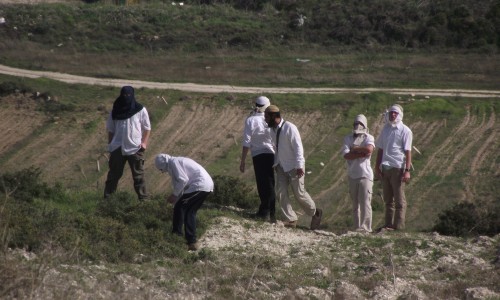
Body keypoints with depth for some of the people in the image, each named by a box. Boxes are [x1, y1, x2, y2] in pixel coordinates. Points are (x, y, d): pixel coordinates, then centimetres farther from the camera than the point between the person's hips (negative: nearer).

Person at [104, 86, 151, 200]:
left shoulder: (140, 110, -1)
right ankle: (107, 197, 14)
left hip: (135, 148, -2)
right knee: (114, 173, 7)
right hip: (118, 148, 2)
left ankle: (143, 198, 8)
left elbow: (147, 128, 4)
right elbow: (110, 130, 12)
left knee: (138, 174, 3)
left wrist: (144, 142, -7)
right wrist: (110, 145, 7)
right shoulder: (115, 111, 5)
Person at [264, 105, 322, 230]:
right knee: (281, 191, -7)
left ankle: (315, 213, 19)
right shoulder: (273, 130, 7)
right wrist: (275, 164, 14)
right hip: (282, 167, 7)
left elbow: (298, 147, -20)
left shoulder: (289, 128, -17)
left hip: (294, 167, -7)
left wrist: (299, 166, -23)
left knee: (299, 193, -4)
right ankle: (291, 219, -2)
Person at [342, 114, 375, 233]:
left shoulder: (368, 137, 0)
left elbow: (369, 149, -22)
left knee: (365, 202, -10)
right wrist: (362, 153, -14)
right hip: (352, 174, 5)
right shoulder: (348, 138, 9)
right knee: (355, 203, 10)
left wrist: (354, 149, -10)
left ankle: (365, 227, -12)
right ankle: (357, 227, 15)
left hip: (365, 174, -4)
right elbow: (346, 155, -7)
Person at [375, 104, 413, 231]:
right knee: (388, 199, 9)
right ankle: (388, 225, 13)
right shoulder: (386, 129, 14)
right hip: (385, 168, 6)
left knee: (399, 200, -2)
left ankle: (399, 226, -2)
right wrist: (377, 167, 11)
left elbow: (408, 152, -7)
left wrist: (407, 170, -14)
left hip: (397, 168, -6)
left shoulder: (405, 131, -3)